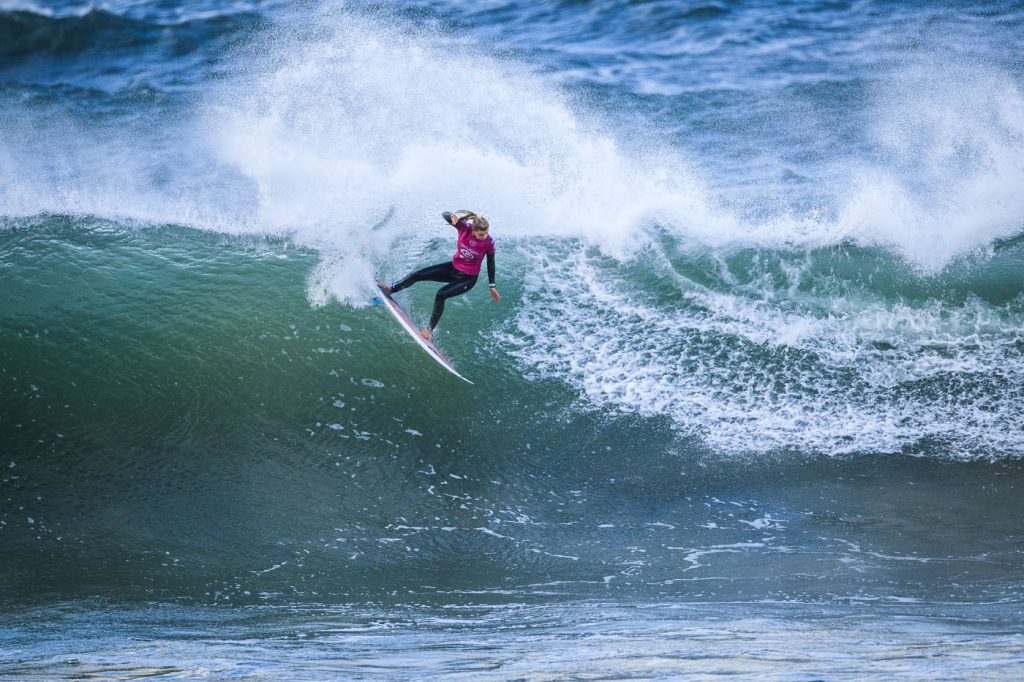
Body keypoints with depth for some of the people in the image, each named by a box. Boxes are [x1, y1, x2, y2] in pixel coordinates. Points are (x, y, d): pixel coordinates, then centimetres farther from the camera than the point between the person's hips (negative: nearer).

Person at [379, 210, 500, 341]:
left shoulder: (489, 243, -26)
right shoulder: (465, 227, -23)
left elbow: (490, 263, -10)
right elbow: (445, 215, -26)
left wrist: (492, 286, -2)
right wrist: (452, 217, -51)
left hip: (468, 278, -4)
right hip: (453, 267, 4)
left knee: (441, 295, -23)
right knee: (418, 275, 6)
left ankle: (430, 329, -7)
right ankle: (392, 289, 32)